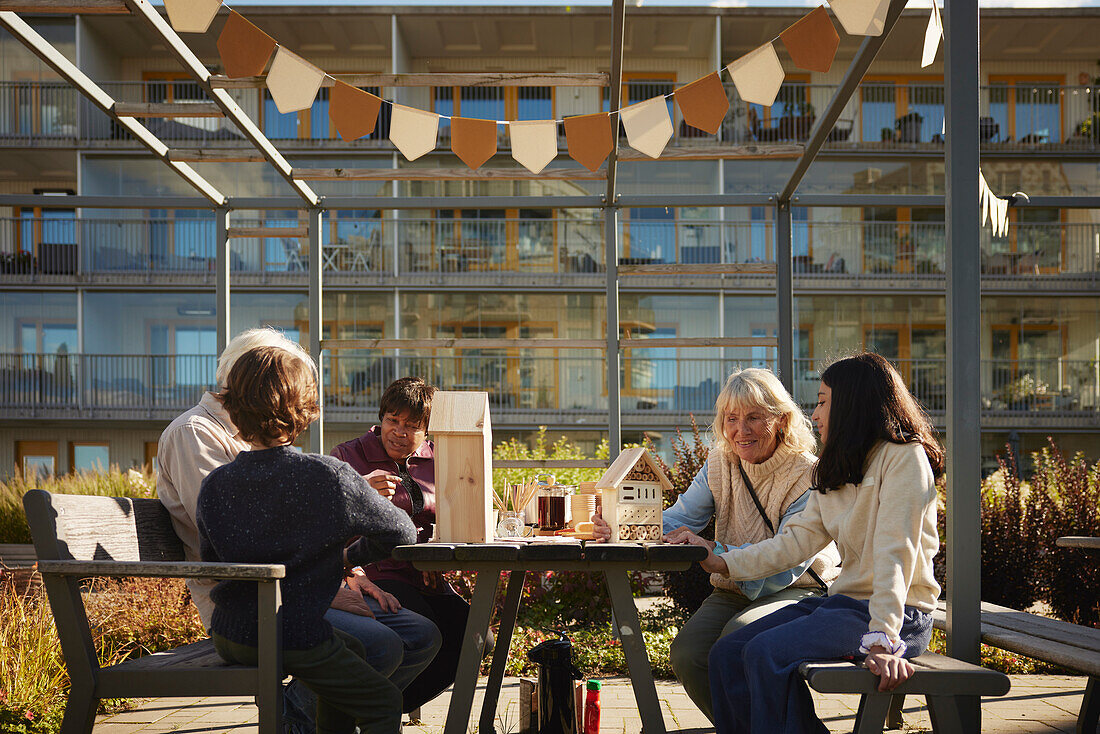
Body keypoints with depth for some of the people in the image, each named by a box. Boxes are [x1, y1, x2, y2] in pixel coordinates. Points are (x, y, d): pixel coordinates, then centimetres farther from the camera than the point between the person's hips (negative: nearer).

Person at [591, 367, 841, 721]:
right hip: (733, 592, 5)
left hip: (798, 592, -5)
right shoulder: (720, 463, 4)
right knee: (687, 654, -21)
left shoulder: (806, 475, -16)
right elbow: (679, 519, 2)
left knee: (738, 636, -34)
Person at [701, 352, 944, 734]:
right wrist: (725, 563, 5)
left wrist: (883, 640, -29)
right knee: (726, 656, -6)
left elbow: (895, 552, -20)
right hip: (845, 602, 9)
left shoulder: (903, 456, -9)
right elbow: (798, 539, 13)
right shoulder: (835, 471, 19)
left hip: (900, 615, -8)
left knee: (766, 653, -27)